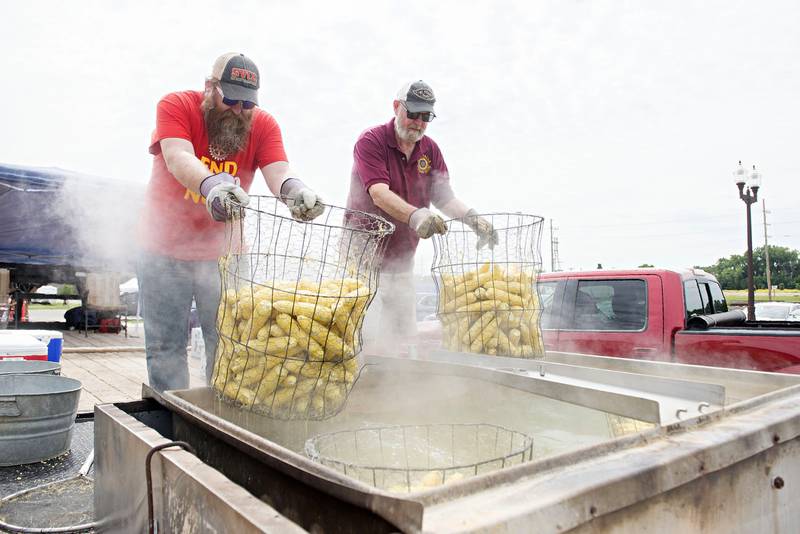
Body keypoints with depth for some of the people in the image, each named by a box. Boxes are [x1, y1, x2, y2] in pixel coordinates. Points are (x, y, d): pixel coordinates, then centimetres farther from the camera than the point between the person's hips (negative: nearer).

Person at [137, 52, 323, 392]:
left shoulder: (263, 124, -5)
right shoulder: (175, 106, -10)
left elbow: (277, 171, -22)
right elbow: (178, 158, -29)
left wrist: (292, 188, -47)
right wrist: (211, 185, -51)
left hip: (223, 253, 2)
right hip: (165, 251, -1)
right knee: (165, 346, 6)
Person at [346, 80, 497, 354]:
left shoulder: (430, 150, 9)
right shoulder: (371, 141, -10)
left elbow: (444, 197, 4)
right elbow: (379, 194, -25)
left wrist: (472, 218, -15)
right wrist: (415, 215, -42)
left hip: (402, 263, 6)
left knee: (406, 340, 11)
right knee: (373, 344, -12)